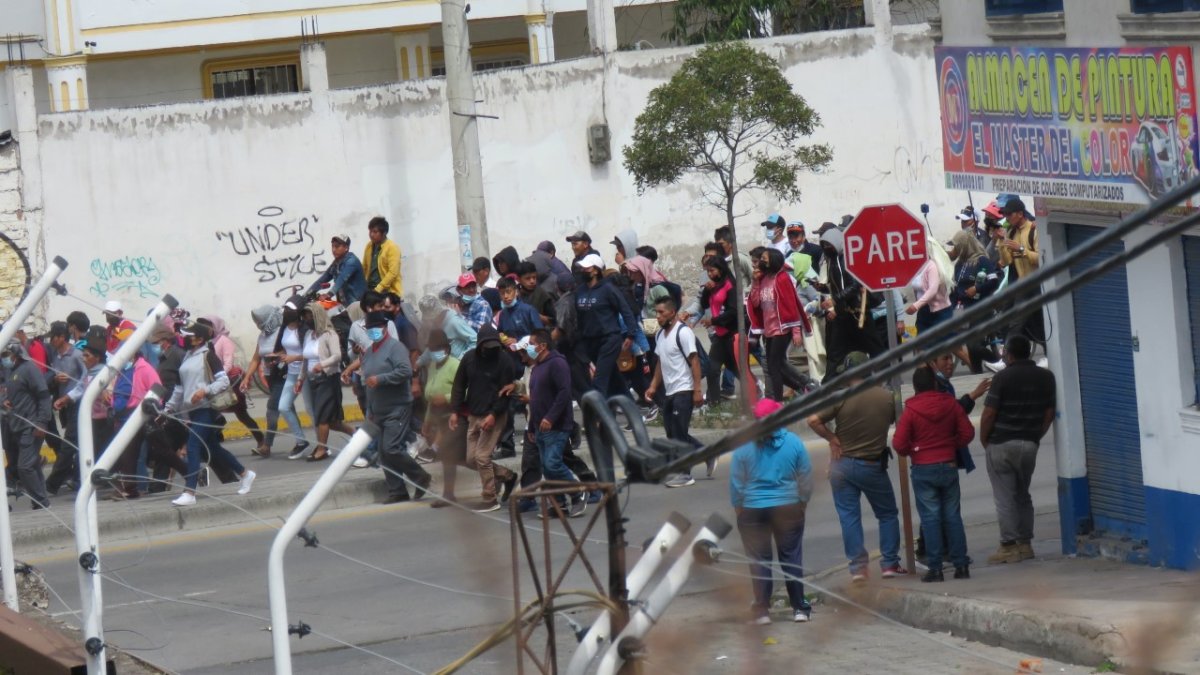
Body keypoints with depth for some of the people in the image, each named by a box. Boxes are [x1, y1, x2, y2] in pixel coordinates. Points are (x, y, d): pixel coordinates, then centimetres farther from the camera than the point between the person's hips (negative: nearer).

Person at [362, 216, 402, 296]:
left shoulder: (392, 248, -11)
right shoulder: (369, 246, 9)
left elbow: (393, 272, -18)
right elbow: (364, 268, 16)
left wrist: (378, 289, -22)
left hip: (389, 291, -6)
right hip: (370, 290, 6)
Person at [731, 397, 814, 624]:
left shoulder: (744, 446, -7)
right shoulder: (794, 443, -5)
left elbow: (736, 482, -3)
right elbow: (806, 478, 1)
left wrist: (738, 507, 10)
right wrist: (803, 503, 14)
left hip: (753, 510, -1)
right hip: (788, 508, 1)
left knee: (759, 560, 6)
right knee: (791, 557, 10)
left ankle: (762, 610, 6)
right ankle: (799, 608, 12)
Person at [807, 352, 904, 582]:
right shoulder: (885, 397, -6)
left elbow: (813, 420, -21)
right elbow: (894, 419, 10)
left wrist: (832, 439, -7)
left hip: (843, 464, -1)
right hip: (873, 466, 1)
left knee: (849, 516, 6)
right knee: (887, 514, 15)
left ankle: (857, 566, 2)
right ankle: (889, 563, 11)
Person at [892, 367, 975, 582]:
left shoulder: (910, 410, -10)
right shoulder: (951, 404, -1)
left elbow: (899, 444, -11)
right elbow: (967, 433, 0)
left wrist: (911, 451, 9)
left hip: (923, 469, -3)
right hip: (949, 465, 3)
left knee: (930, 518, 0)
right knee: (952, 516, 8)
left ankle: (935, 568, -3)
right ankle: (961, 566, 6)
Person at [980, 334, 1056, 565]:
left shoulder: (1003, 378, -13)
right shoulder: (1045, 377, 3)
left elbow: (989, 414, -13)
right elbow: (1049, 414, 6)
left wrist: (984, 440, 1)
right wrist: (1036, 436, 15)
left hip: (1000, 444, -5)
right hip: (1029, 444, 5)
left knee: (1005, 497, -1)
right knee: (1022, 494, 17)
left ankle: (1008, 546, -2)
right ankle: (1025, 544, 17)